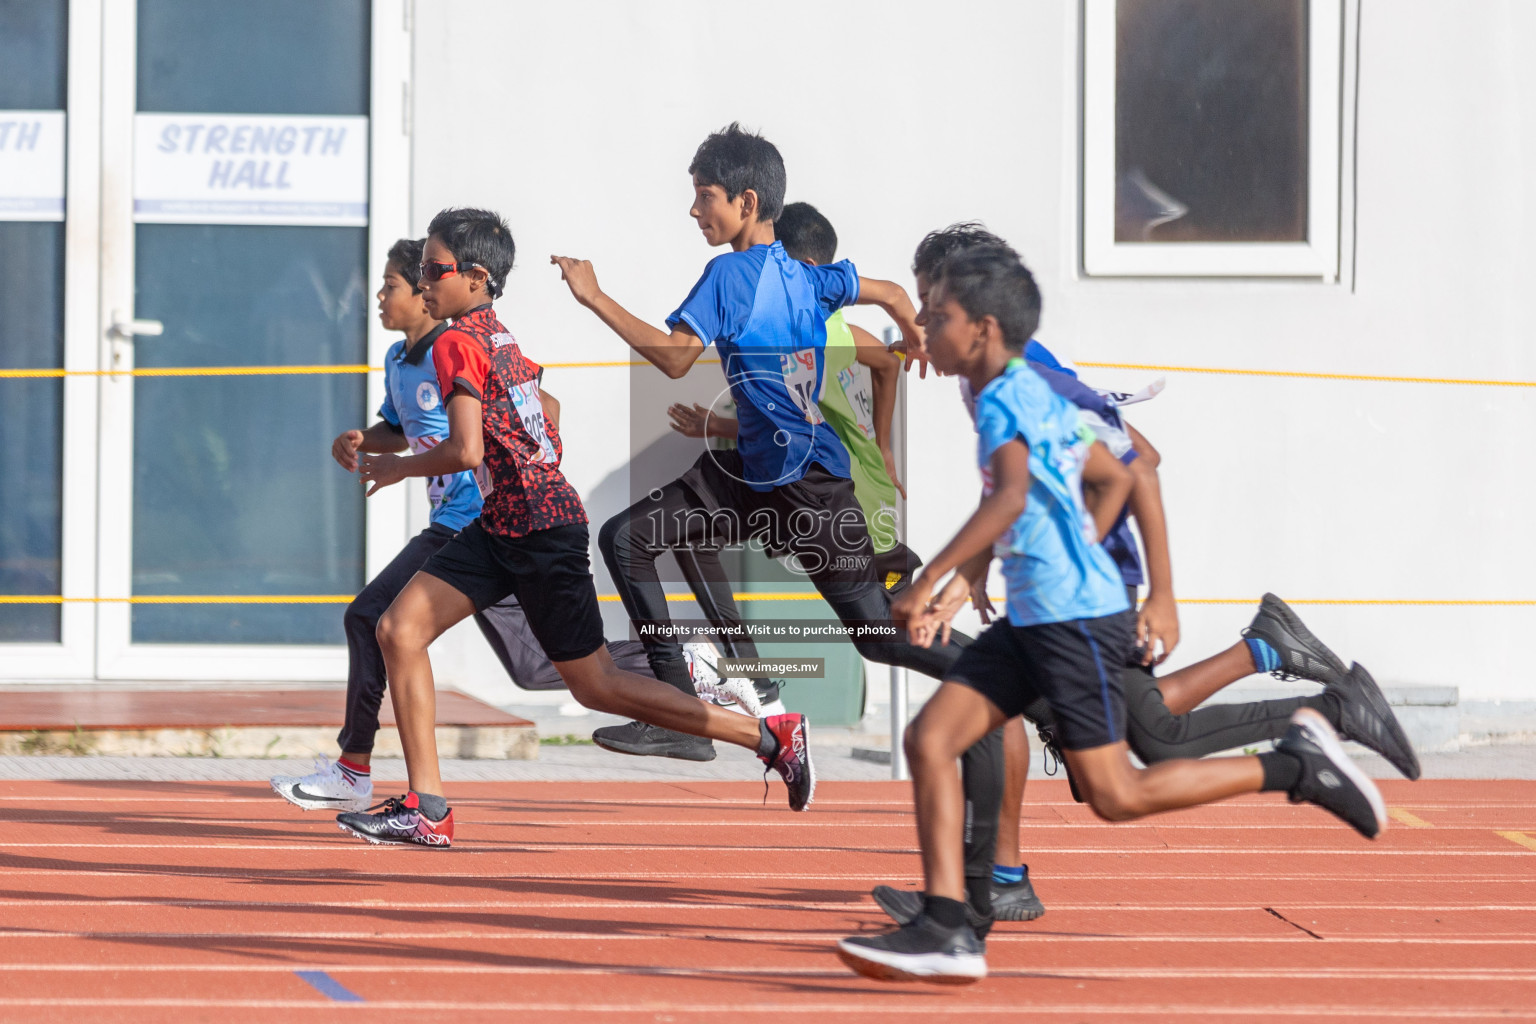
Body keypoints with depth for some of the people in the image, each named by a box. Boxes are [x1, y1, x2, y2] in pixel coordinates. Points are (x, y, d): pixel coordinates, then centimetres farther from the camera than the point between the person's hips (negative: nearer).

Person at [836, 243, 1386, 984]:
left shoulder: (1003, 400, -14)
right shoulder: (1034, 395, 15)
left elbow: (1009, 501, -32)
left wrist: (929, 582, -34)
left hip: (1075, 618, -10)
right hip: (1031, 618, 10)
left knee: (1115, 795, -6)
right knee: (928, 738, 0)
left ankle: (1297, 763, 3)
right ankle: (944, 930, -4)